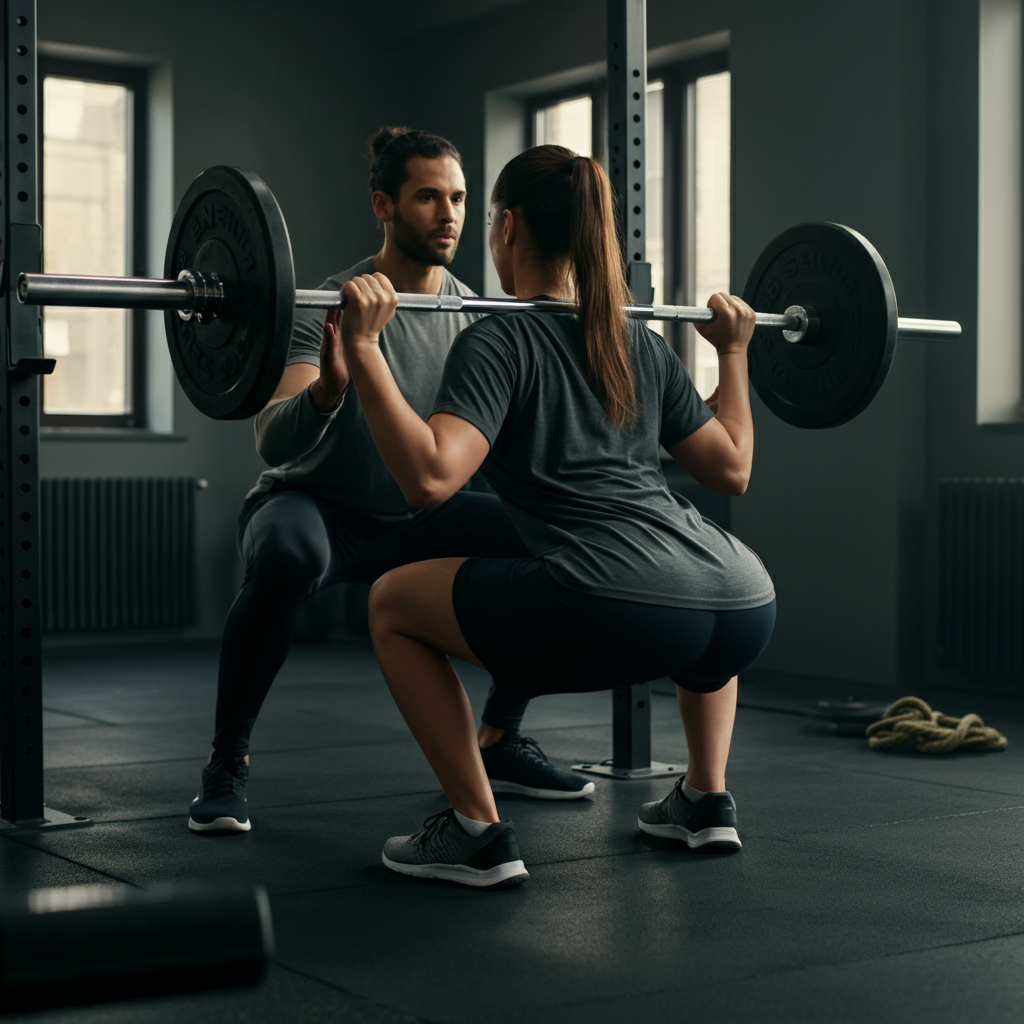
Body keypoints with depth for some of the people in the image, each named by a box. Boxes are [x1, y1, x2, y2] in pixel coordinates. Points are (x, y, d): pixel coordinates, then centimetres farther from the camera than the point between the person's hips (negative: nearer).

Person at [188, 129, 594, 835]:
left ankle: (497, 743, 5)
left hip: (415, 518, 6)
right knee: (287, 558, -41)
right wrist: (329, 386, -53)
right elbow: (274, 446, -34)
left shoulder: (475, 316, -4)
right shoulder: (332, 308, -22)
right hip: (317, 509, -5)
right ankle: (227, 764, -20)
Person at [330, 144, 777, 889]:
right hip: (746, 612, 7)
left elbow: (428, 477, -11)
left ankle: (478, 832, 12)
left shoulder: (498, 343, 5)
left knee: (393, 604, 16)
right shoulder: (641, 344, 23)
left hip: (613, 618, -6)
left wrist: (363, 348, -7)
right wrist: (735, 352, 40)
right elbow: (731, 469, 29)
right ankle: (706, 802, 35)